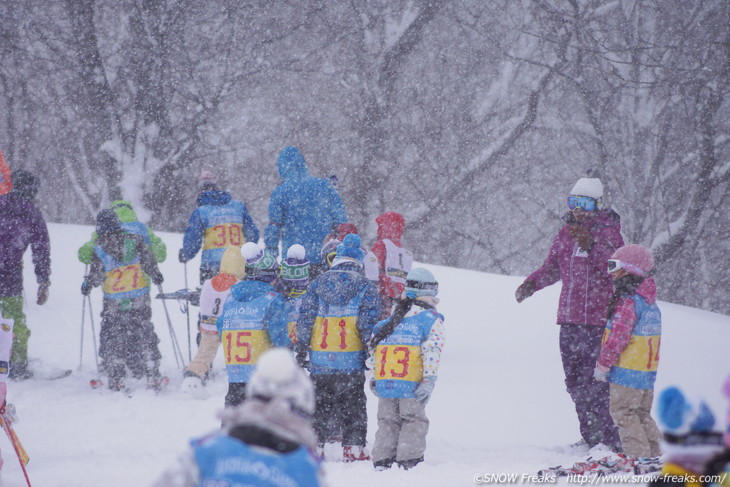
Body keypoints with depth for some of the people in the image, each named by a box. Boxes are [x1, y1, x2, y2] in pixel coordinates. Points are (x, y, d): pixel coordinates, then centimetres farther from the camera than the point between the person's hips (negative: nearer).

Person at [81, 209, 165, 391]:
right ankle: (153, 377, 6)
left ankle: (116, 379, 6)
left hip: (114, 303, -2)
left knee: (111, 339, 11)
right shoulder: (135, 241, -4)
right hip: (140, 300, 2)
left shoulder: (100, 248, -9)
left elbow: (97, 275, -8)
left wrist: (87, 284, 13)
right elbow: (149, 262, -3)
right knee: (144, 335, 11)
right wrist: (156, 275, 17)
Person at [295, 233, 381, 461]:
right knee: (353, 405, 6)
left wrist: (301, 351, 9)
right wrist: (372, 356, -2)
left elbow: (305, 320, 4)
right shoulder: (365, 287, -3)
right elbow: (369, 325, -7)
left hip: (320, 359, 2)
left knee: (320, 403, 12)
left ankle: (314, 444, 11)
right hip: (351, 360, -2)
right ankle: (353, 447, 5)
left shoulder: (317, 284, 5)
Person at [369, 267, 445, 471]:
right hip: (410, 384, -5)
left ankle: (382, 461, 6)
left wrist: (374, 379, 20)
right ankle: (409, 461, -4)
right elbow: (432, 351, -11)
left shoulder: (389, 319, 17)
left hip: (384, 383, 5)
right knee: (414, 421, 4)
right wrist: (429, 381, -14)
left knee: (387, 421, 12)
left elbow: (373, 348, 15)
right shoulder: (432, 319, 0)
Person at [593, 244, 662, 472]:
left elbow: (618, 337, -20)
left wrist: (603, 365, -11)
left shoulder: (628, 302, -17)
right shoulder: (650, 302, 12)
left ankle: (639, 457, -7)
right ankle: (654, 455, 17)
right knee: (641, 413, 17)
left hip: (627, 370, -9)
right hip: (648, 370, 9)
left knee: (622, 412, -3)